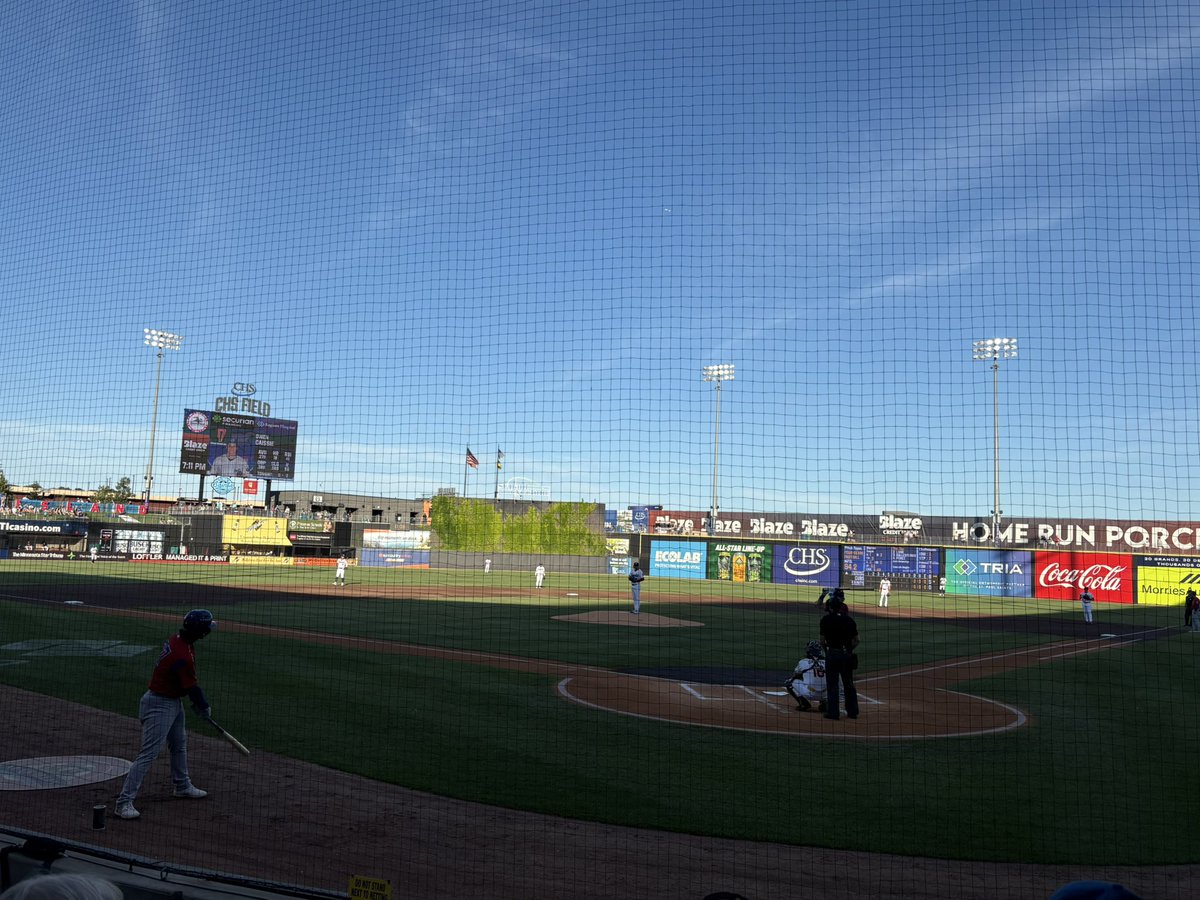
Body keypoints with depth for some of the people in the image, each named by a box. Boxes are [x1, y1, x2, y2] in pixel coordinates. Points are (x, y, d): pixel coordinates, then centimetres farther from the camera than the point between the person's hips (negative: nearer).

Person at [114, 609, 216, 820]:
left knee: (179, 745, 24)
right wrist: (204, 707, -3)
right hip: (160, 705, -11)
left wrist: (201, 703, 8)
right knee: (148, 754, -9)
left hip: (174, 701, 11)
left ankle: (182, 786, 42)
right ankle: (124, 802, -4)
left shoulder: (177, 639, -2)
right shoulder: (182, 656, -31)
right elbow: (191, 687, -20)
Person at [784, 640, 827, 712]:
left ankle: (804, 703, 0)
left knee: (788, 683, 12)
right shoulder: (825, 663, 8)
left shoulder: (803, 662, 2)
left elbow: (794, 676, 20)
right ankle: (823, 703, 12)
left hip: (808, 693, -4)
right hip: (823, 695, 4)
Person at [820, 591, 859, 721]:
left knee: (832, 684, 4)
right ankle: (852, 711, 19)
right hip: (846, 654, 3)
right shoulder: (849, 620, 1)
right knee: (849, 683, 14)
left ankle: (832, 712, 4)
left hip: (832, 653, -3)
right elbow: (856, 640, 3)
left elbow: (822, 640, -6)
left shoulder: (826, 620, -8)